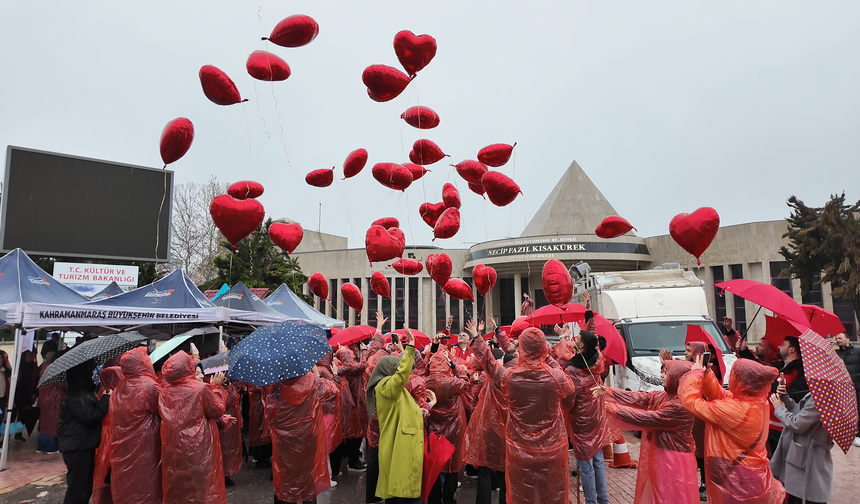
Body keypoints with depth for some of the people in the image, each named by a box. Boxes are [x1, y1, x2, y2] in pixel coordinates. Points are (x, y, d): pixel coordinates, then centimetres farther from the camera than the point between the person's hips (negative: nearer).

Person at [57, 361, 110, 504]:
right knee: (78, 487, -4)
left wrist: (105, 398, 7)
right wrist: (107, 398, -19)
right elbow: (90, 416, -25)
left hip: (85, 445, 10)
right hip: (77, 447, -10)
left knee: (86, 486, 18)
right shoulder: (76, 395, -18)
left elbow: (94, 411, 22)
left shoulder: (84, 391, 13)